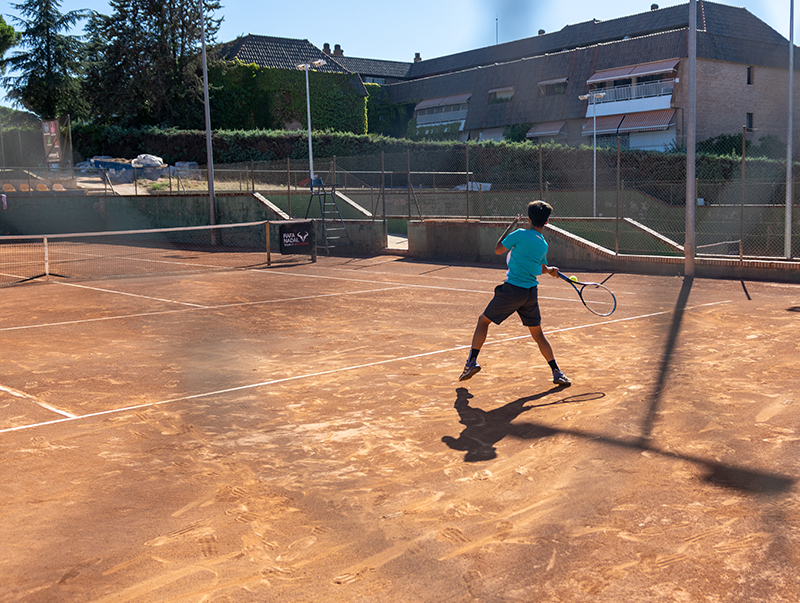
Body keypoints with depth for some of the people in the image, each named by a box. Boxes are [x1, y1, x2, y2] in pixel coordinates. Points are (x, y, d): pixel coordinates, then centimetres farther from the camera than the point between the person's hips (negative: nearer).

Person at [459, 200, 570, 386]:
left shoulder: (520, 234, -8)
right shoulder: (544, 245, 9)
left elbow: (498, 250, 3)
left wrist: (510, 226, 10)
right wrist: (551, 270, 39)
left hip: (512, 289, -5)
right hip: (531, 293, 5)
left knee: (483, 320, 11)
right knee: (538, 334, 16)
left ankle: (472, 361, 2)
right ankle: (557, 372, 12)